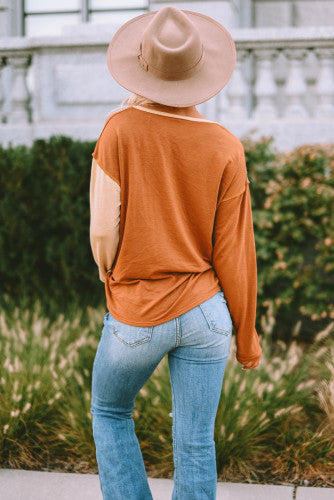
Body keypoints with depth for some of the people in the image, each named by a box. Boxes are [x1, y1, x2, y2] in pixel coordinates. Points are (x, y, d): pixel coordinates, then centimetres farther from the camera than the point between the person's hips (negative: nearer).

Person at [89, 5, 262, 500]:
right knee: (196, 442, 10)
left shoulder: (121, 129, -12)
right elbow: (233, 251, -4)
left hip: (137, 316, -1)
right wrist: (246, 335, 7)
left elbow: (104, 232, -11)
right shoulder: (226, 147, -7)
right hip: (205, 310, 2)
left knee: (110, 414, 24)